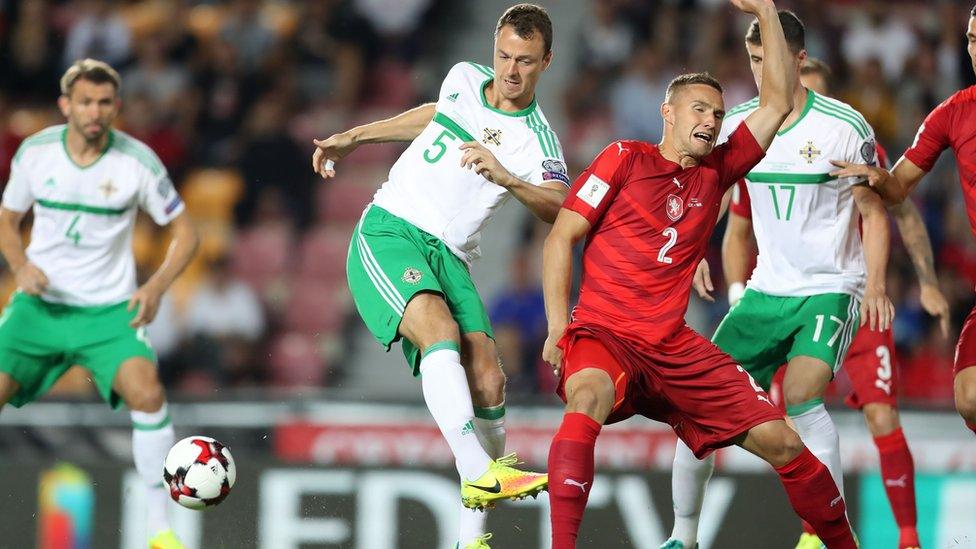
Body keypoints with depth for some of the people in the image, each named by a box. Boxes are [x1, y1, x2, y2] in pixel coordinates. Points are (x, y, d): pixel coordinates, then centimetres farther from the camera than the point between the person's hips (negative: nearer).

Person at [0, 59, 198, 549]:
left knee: (147, 393, -24)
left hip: (109, 309, -2)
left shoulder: (138, 161, -9)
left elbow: (184, 231, 1)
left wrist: (157, 286, -15)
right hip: (40, 303, 2)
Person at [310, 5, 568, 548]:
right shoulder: (463, 80, 7)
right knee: (441, 329, -30)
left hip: (449, 257, 1)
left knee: (487, 382, -15)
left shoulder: (538, 141, -3)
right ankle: (479, 474, -44)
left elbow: (562, 211, -23)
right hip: (388, 233, -1)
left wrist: (507, 179, -38)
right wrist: (354, 137, 37)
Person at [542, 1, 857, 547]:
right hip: (604, 335, -5)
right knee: (590, 396, -40)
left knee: (781, 440, -1)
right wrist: (557, 331, -7)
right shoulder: (626, 159, 3)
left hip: (674, 348, 5)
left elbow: (778, 105, 15)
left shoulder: (716, 172, 14)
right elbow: (560, 239, 2)